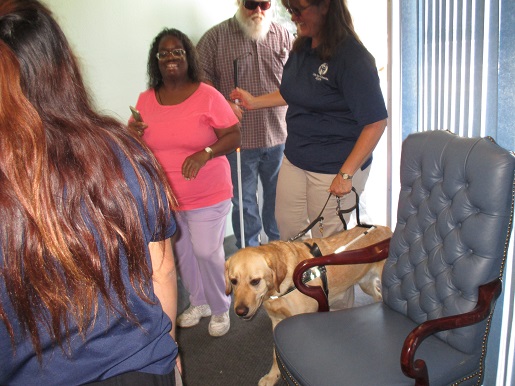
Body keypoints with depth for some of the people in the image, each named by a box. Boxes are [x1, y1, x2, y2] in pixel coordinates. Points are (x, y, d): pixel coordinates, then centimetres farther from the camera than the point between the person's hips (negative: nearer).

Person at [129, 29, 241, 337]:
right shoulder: (146, 100, 2)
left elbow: (235, 136, -12)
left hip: (207, 196, -5)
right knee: (183, 253, 18)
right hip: (164, 197, 5)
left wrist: (205, 153, -28)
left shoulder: (207, 96, -11)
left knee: (207, 252, -2)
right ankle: (199, 303, 41)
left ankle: (220, 308, 25)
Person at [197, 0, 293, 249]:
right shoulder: (216, 37, -3)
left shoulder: (284, 37, 5)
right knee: (243, 200, 12)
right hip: (239, 138, -2)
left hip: (279, 136, 2)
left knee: (278, 197, 17)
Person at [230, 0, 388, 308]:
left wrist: (346, 173, -24)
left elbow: (376, 121, -22)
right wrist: (254, 102, 19)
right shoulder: (301, 48, 4)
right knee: (287, 225, 22)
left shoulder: (352, 57, -22)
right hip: (295, 158, 9)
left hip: (334, 168, -8)